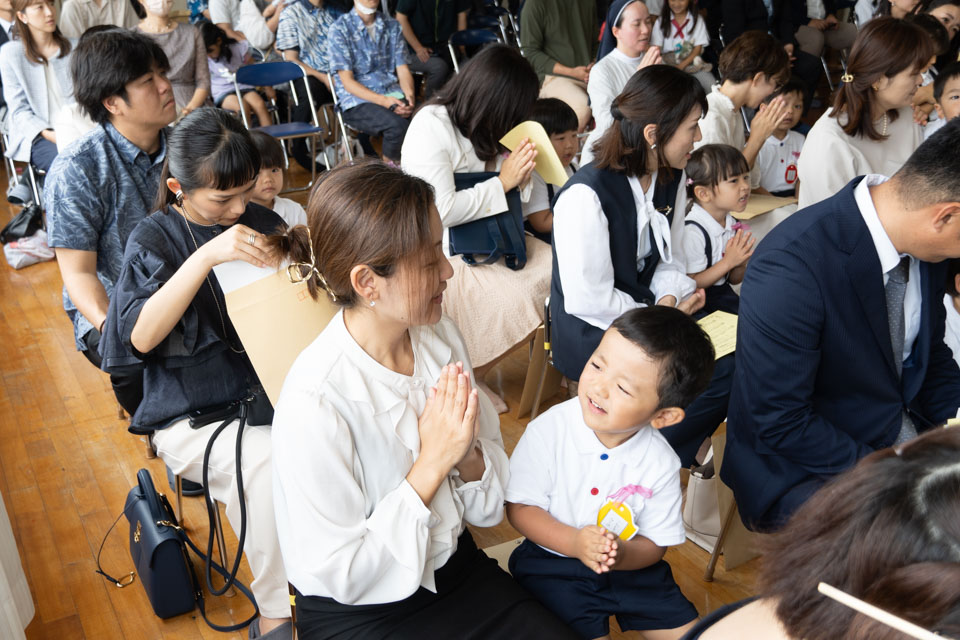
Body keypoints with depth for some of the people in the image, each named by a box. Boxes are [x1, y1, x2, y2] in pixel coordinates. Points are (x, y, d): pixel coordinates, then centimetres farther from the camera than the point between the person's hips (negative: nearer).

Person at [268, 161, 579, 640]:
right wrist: (432, 463, -22)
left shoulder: (440, 337, -7)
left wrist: (467, 454, -20)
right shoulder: (314, 403, -26)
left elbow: (489, 504, 2)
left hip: (455, 563, 5)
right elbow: (341, 576, -19)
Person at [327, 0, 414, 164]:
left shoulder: (392, 26, 15)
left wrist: (409, 94, -12)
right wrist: (383, 100, -21)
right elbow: (347, 81, -7)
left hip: (394, 94, 5)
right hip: (357, 101, -4)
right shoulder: (339, 29, -2)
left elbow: (402, 68, 12)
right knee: (398, 125, -35)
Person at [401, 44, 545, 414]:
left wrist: (522, 176, -8)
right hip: (442, 250, -9)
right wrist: (502, 182, -19)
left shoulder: (483, 126, 8)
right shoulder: (431, 125, -18)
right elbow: (441, 209, -26)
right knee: (513, 299, -26)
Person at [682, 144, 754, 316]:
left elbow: (734, 280, 14)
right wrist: (728, 261, -18)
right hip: (698, 304, -7)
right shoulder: (692, 231, -20)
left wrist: (740, 263, -8)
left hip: (725, 295, 7)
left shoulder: (733, 224, 4)